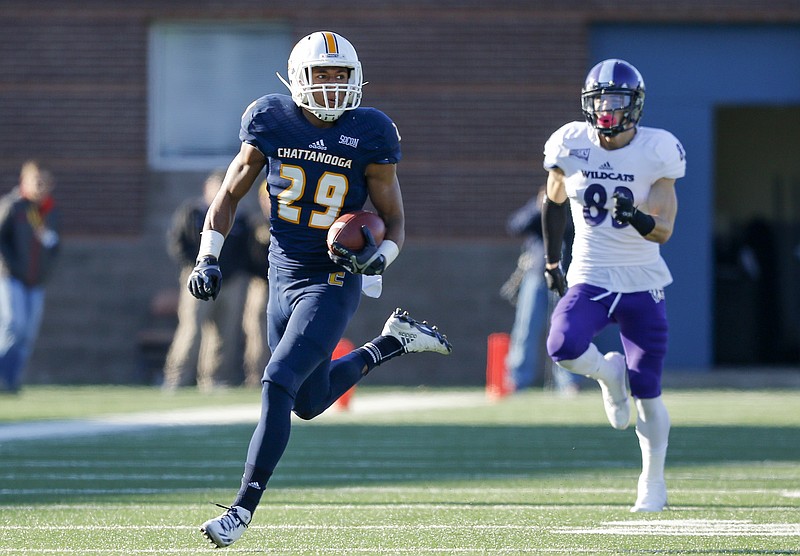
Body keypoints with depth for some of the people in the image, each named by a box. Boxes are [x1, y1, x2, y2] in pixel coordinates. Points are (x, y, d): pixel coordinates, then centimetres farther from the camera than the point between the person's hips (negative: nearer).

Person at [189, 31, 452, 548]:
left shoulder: (369, 135, -11)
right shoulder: (271, 122, -4)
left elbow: (395, 223, -3)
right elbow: (230, 196, 9)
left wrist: (377, 258, -24)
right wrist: (208, 258, -1)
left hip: (333, 283, -5)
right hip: (284, 276, 5)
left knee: (278, 384, -19)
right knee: (310, 402, 18)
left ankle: (244, 508, -15)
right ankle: (393, 341, 42)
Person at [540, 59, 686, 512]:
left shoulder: (657, 152, -10)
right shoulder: (571, 145, -4)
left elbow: (665, 230, -11)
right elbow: (555, 202, 16)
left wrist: (638, 218, -33)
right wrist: (552, 260, 16)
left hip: (643, 285, -1)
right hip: (589, 280, 1)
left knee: (647, 393, 2)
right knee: (563, 347, -28)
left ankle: (653, 483, 22)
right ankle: (609, 373, 8)